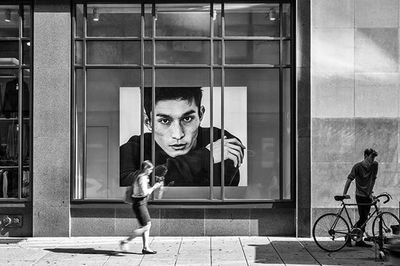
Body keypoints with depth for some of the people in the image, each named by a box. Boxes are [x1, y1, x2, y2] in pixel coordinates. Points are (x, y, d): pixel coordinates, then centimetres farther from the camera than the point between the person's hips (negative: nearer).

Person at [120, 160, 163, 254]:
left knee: (148, 225, 11)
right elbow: (144, 193, -24)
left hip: (142, 203, 10)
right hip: (139, 204, -10)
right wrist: (154, 187, -11)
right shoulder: (142, 178, -18)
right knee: (146, 226, -7)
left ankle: (146, 248, 13)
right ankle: (126, 241, -3)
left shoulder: (137, 175, 12)